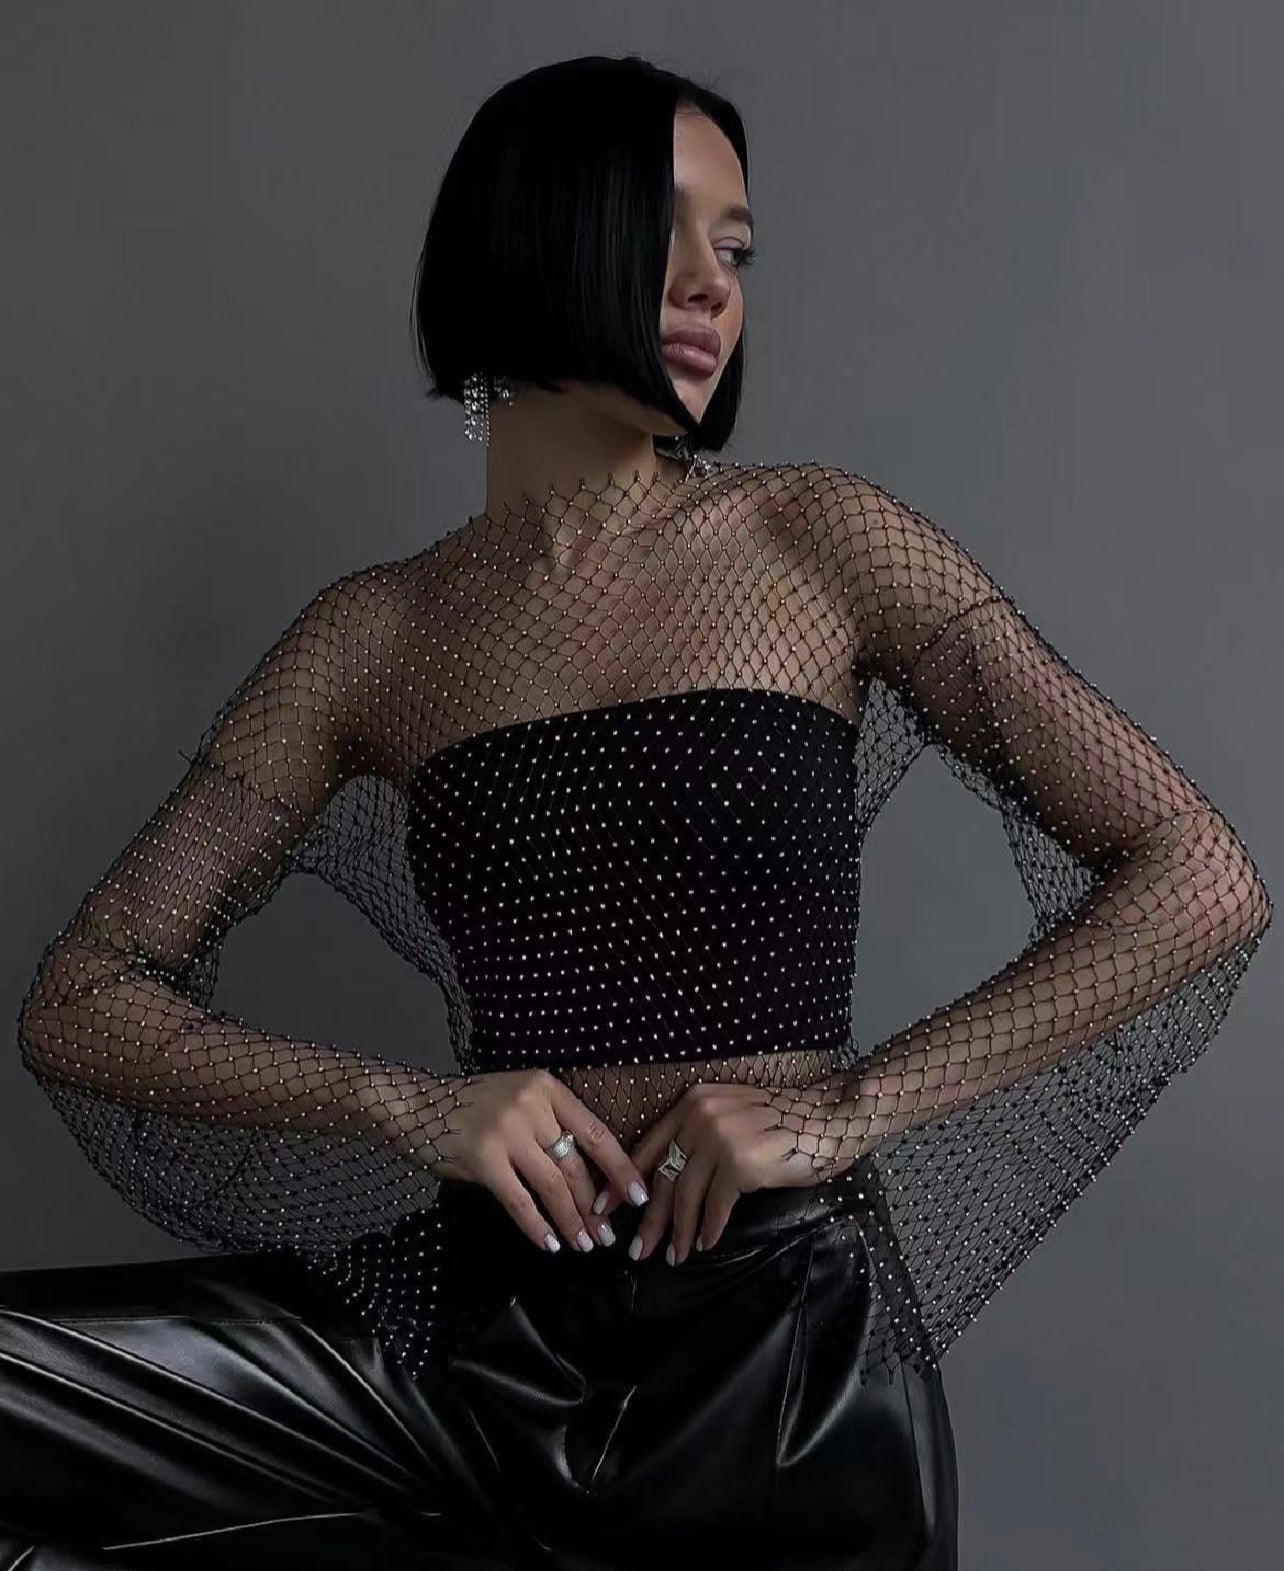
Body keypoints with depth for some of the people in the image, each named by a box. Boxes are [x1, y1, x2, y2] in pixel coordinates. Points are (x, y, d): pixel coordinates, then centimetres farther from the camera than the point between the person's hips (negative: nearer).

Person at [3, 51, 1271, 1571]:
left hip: (786, 1346, -1)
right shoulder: (375, 634, 4)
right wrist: (404, 1102, -15)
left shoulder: (822, 539, 0)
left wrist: (844, 1112, -14)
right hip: (491, 1331, 2)